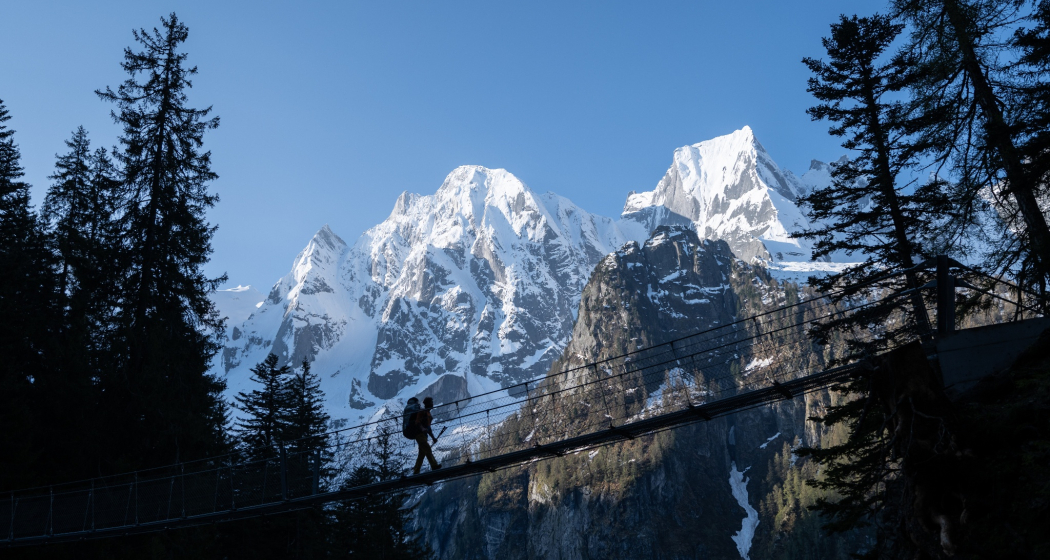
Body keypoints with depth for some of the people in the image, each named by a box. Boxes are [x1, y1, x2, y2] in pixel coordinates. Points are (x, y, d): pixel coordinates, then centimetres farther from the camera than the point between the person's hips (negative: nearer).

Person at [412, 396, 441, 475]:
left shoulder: (428, 414, 23)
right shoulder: (422, 412, -4)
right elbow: (417, 422, -16)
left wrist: (433, 437, 24)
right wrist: (422, 429, -34)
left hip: (424, 435, 10)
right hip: (419, 434, -10)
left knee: (422, 454, 5)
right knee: (427, 449, -20)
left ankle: (416, 472, 6)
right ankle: (434, 466, -31)